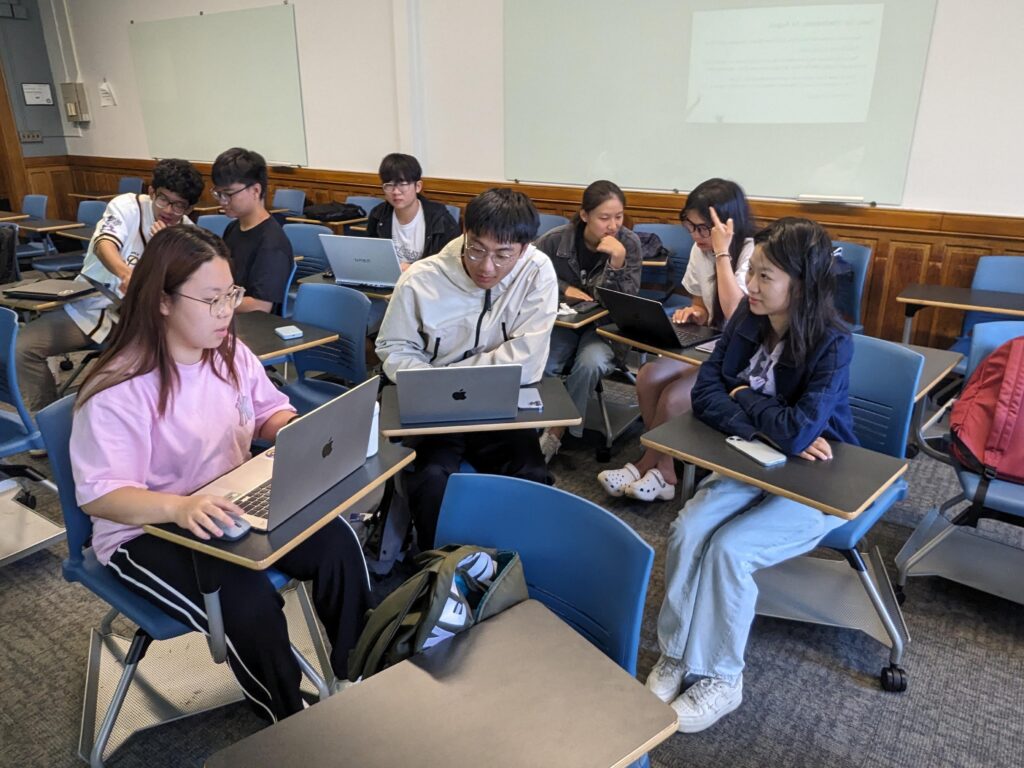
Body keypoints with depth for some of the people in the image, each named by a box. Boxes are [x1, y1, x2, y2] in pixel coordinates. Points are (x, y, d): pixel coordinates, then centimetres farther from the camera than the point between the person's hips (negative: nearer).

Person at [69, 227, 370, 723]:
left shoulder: (230, 352, -1)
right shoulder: (118, 389, -21)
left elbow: (269, 412, 12)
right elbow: (98, 494, -25)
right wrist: (180, 507, -43)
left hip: (230, 507, 6)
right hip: (147, 530, -5)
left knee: (337, 542, -18)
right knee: (249, 603, -29)